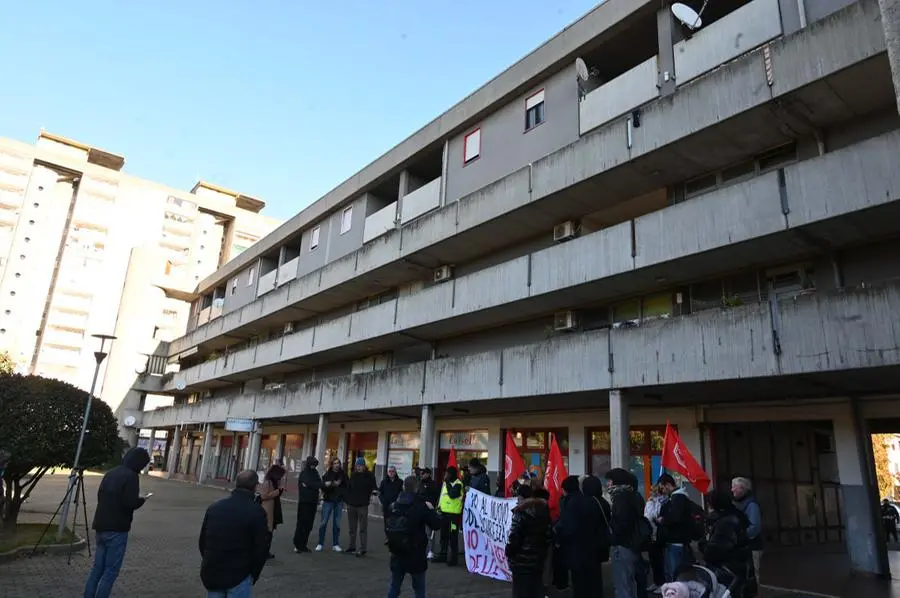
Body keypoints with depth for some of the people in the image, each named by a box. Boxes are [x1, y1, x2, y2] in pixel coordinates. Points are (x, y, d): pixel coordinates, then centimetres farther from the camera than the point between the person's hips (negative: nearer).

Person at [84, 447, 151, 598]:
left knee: (97, 568, 14)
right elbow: (131, 503, -21)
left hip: (101, 527, 8)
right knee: (111, 571, 1)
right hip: (117, 529, -8)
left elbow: (100, 496, 17)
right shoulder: (131, 476, -14)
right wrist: (142, 499, 0)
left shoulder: (110, 473, 11)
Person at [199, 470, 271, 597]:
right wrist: (253, 575, 5)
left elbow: (202, 539, 12)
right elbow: (262, 549, -12)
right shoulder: (256, 511, -14)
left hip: (211, 574, 5)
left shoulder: (214, 506, 4)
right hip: (238, 576, -5)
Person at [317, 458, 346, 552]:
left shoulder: (343, 474, 2)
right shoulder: (327, 474, -2)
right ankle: (320, 544, 8)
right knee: (324, 522, -3)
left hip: (339, 502, 2)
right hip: (328, 501, -2)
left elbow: (346, 486, 6)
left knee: (337, 523, 7)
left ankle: (335, 545, 16)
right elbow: (323, 487, -7)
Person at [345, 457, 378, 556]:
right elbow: (348, 487, 14)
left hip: (363, 506, -5)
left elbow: (374, 487, -4)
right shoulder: (353, 475, 8)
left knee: (363, 528, -4)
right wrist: (346, 498, 9)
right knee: (352, 528, 13)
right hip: (351, 505, 5)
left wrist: (374, 490, -25)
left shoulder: (369, 475, -5)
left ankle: (362, 549, -2)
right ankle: (352, 547, 23)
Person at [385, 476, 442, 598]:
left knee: (394, 586, 13)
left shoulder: (394, 505, 2)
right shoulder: (421, 506, -14)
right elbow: (436, 524, -8)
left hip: (397, 553, 4)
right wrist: (431, 509, 4)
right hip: (416, 554, -4)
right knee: (419, 588, 10)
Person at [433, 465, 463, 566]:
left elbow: (452, 494, -28)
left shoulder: (458, 484, -13)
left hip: (453, 513, -8)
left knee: (453, 536, -3)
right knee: (443, 535, 16)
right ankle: (442, 555, 26)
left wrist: (448, 482, -21)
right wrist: (439, 505, 14)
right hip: (444, 512, 8)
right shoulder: (445, 483, 13)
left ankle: (454, 557, 6)